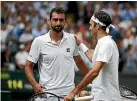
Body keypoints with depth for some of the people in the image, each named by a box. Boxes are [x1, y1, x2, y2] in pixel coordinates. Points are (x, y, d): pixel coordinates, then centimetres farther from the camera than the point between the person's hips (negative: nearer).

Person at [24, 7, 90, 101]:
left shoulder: (72, 39, 5)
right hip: (48, 93, -2)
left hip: (69, 93, 2)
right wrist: (35, 84, -12)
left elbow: (79, 62, 19)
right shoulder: (39, 41, -3)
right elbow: (28, 66, 2)